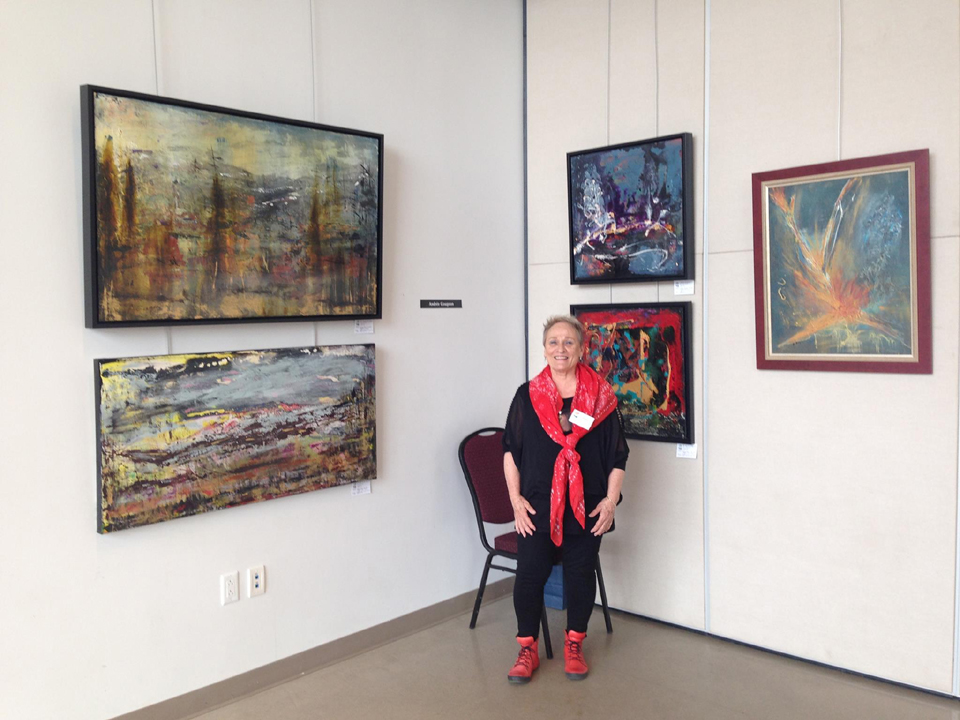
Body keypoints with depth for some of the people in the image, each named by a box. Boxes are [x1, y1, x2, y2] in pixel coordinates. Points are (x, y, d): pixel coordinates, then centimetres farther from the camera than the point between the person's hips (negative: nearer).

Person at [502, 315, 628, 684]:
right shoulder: (526, 396, 1)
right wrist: (516, 498, -5)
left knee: (581, 575, 11)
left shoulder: (602, 397, 0)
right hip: (536, 506, 0)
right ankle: (527, 650, 19)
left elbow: (617, 455, 2)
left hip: (586, 508, 0)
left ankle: (574, 646, 29)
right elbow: (510, 450, 2)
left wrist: (610, 500, -5)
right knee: (529, 576, 2)